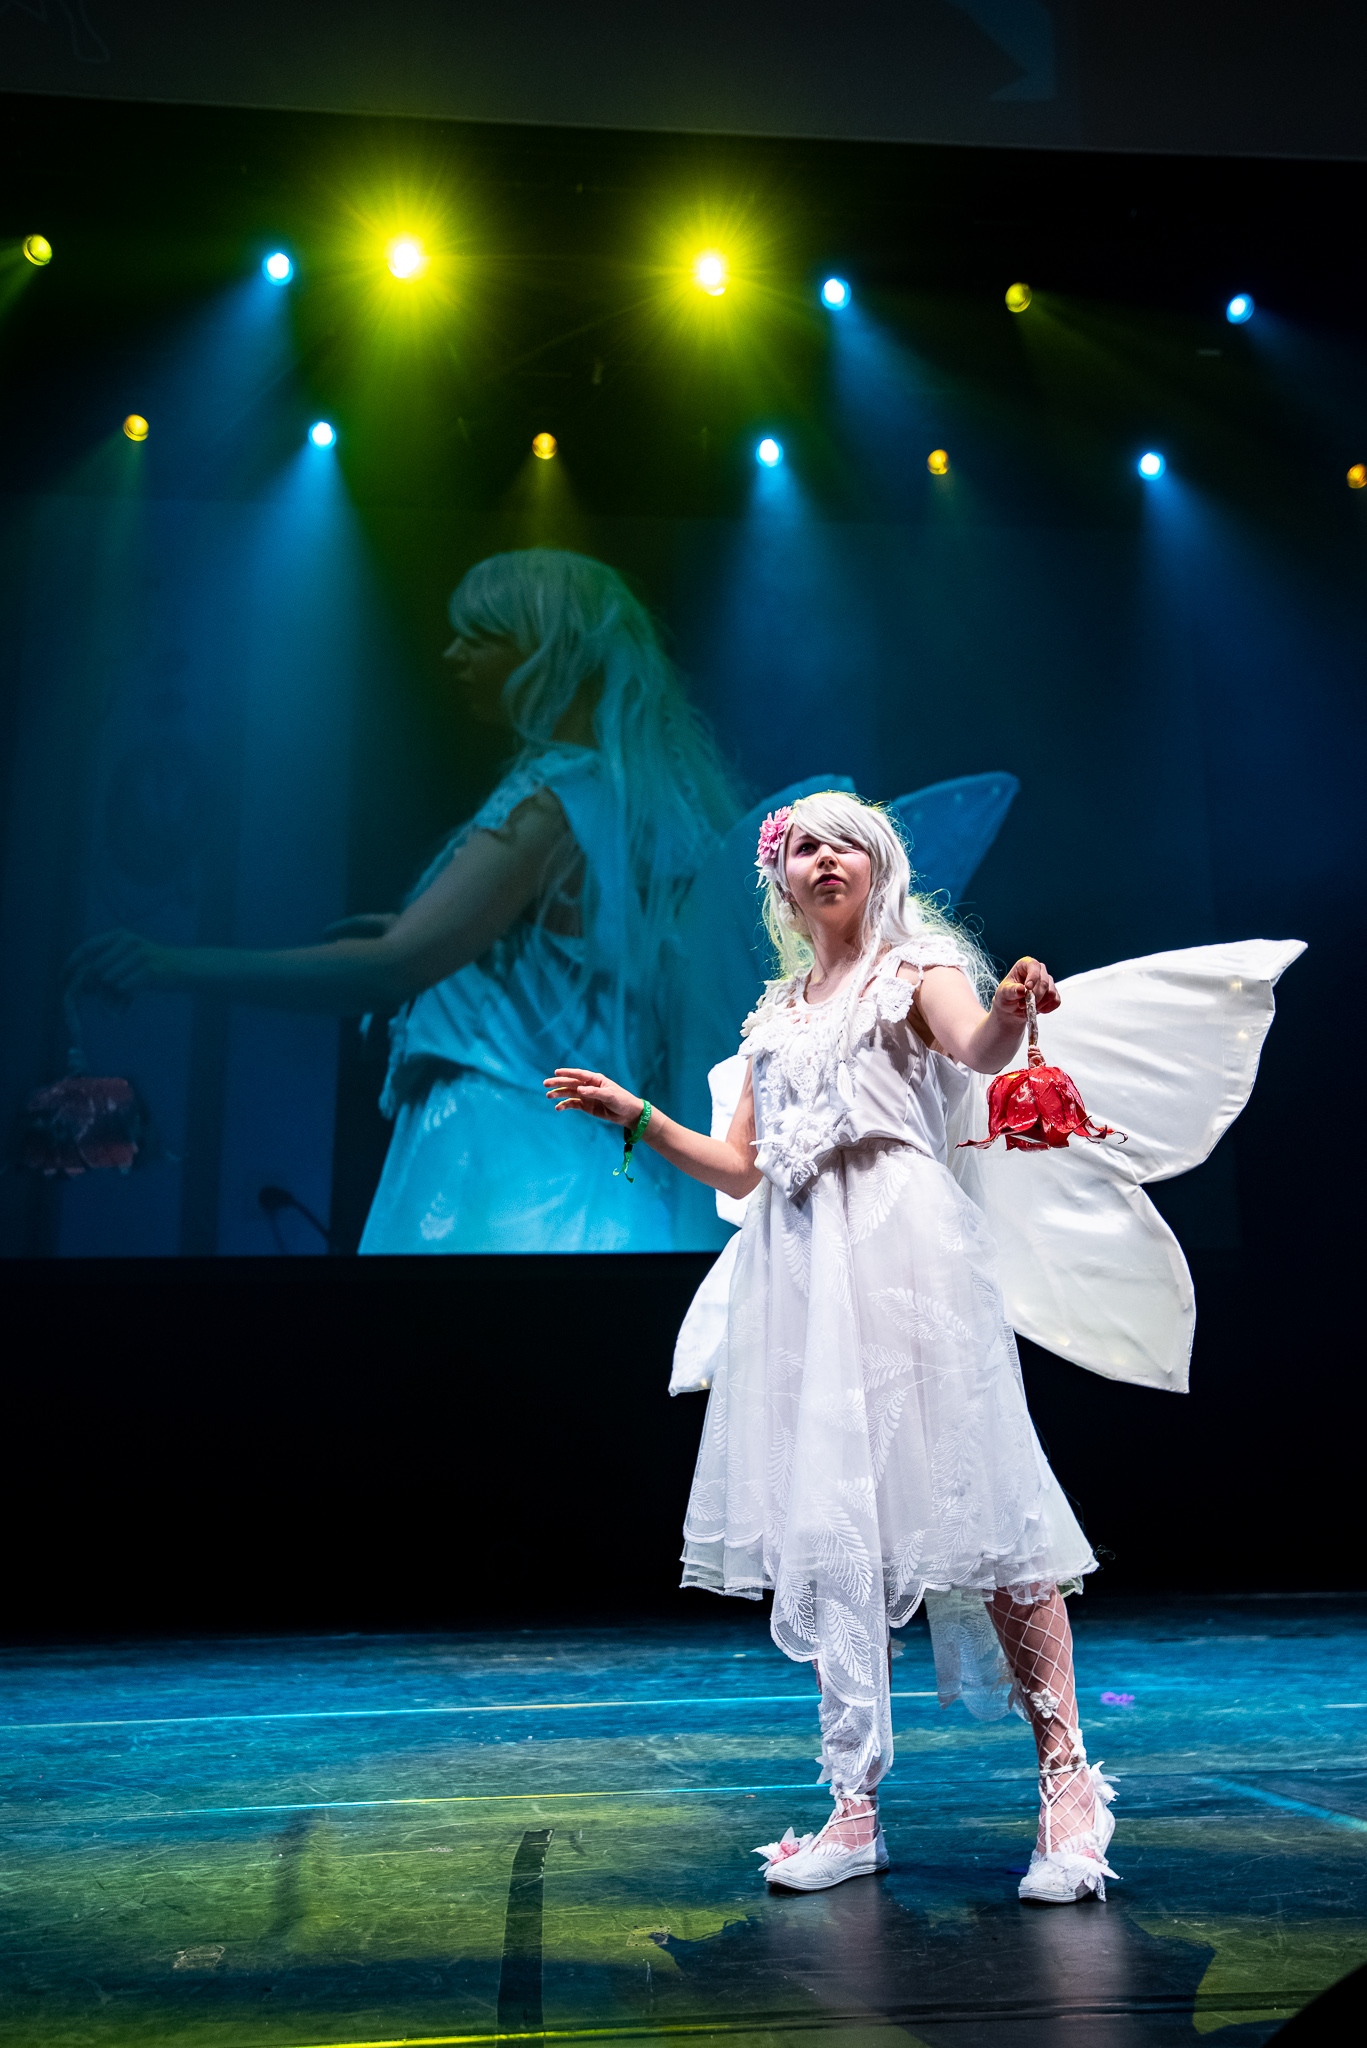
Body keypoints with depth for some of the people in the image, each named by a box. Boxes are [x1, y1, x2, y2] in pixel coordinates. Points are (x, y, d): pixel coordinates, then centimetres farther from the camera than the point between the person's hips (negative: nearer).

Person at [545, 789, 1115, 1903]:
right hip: (801, 1267, 5)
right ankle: (856, 1808, 9)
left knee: (971, 1493, -9)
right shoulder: (777, 1010, 23)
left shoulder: (919, 963, 8)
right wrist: (632, 1113, 16)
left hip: (903, 1251, -5)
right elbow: (742, 1168, 22)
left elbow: (979, 1050, -16)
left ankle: (1068, 1781, 2)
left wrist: (1013, 1010, -38)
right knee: (829, 1522, 2)